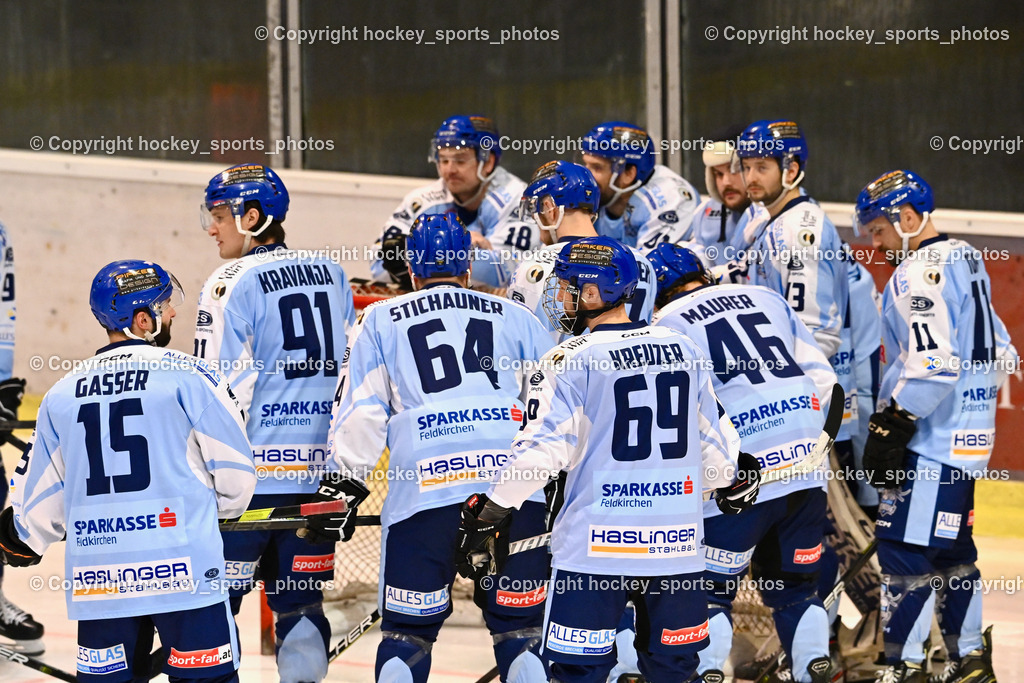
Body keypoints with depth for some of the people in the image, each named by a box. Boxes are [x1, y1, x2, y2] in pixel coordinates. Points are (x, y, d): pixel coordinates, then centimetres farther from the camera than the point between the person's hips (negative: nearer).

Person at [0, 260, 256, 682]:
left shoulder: (61, 395, 9)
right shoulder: (188, 377, -4)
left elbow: (39, 501, 15)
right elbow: (234, 474, -1)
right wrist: (217, 512, 22)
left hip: (96, 580, 4)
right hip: (184, 571, -4)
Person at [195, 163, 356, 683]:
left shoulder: (233, 285, -9)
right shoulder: (331, 276, 11)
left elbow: (222, 389, -12)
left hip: (253, 471, -6)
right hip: (319, 470, 6)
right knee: (301, 601, 11)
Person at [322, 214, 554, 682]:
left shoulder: (382, 320, 20)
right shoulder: (515, 317, 22)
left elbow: (360, 411, 13)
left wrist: (343, 480, 20)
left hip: (423, 484, -1)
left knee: (407, 630, 7)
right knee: (519, 627, 7)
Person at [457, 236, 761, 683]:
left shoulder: (572, 361, -10)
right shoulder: (682, 350, 6)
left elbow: (541, 450, -14)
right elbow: (715, 441, 14)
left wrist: (490, 511, -3)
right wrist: (731, 482, 35)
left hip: (596, 544, -5)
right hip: (677, 542, 5)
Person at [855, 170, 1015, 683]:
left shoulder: (921, 271, -15)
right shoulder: (966, 262, 15)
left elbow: (933, 362, -25)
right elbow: (999, 354, 20)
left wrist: (892, 424, -21)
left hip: (930, 442, -10)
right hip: (968, 436, 10)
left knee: (905, 549, -8)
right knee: (951, 547, 16)